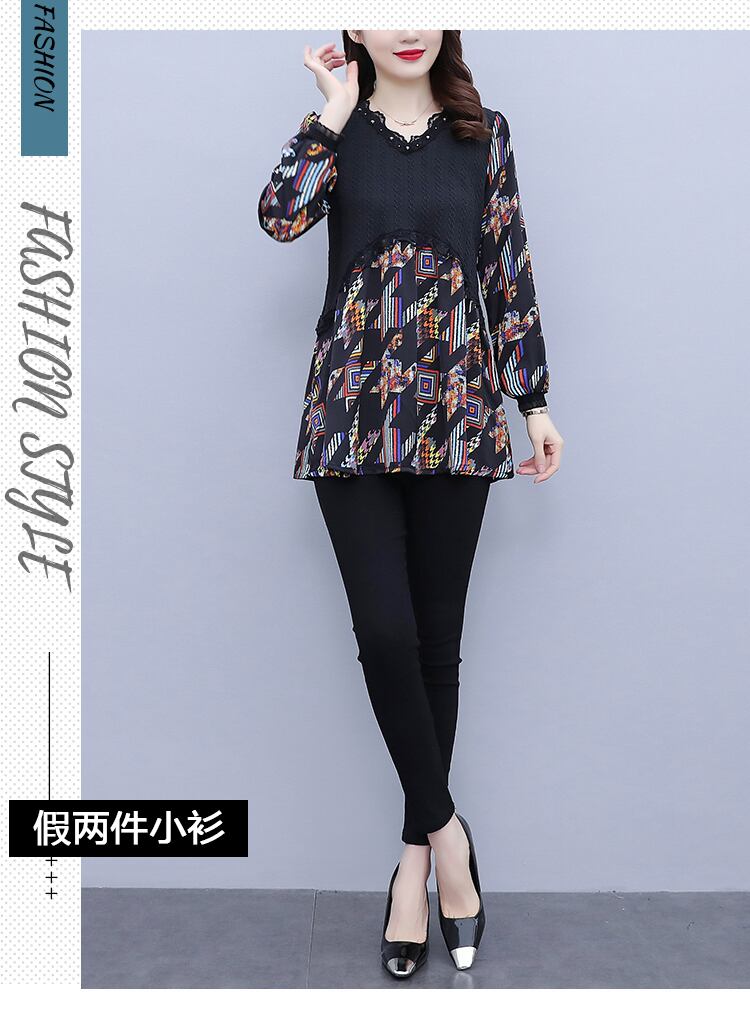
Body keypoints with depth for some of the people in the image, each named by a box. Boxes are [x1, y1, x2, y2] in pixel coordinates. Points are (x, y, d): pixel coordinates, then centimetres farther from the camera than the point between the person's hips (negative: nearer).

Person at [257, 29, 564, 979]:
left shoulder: (485, 134, 13)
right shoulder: (335, 128, 11)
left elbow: (511, 273, 11)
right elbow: (281, 215, -10)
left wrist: (537, 401, 7)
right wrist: (336, 111, -4)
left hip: (458, 412, 1)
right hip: (353, 410, 0)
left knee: (436, 639, 3)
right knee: (384, 631, -11)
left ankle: (415, 854, 20)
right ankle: (444, 831, 11)